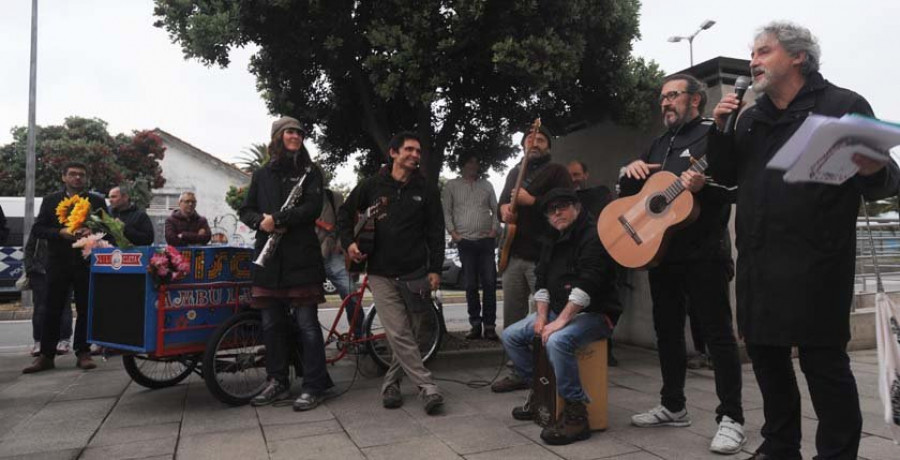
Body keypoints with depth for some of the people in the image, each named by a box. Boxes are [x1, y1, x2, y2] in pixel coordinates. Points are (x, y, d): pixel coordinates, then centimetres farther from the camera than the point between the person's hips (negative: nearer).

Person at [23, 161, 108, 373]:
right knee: (52, 310, 4)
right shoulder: (50, 200, 8)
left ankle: (83, 353, 12)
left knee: (85, 310, 4)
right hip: (58, 262, 1)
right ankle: (46, 355, 11)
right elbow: (37, 230, 3)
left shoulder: (97, 201, 6)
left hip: (86, 263, 0)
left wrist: (92, 232, -16)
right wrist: (60, 232, -14)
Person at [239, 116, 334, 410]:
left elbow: (313, 207, -7)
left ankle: (313, 386, 5)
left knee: (307, 323, -4)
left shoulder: (310, 172, 7)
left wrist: (277, 219, -15)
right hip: (268, 257, 4)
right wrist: (262, 222, -7)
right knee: (272, 324, 8)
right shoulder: (262, 175, 17)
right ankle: (277, 383, 21)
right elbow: (246, 210, 15)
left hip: (302, 257, -4)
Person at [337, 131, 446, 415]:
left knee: (407, 333, 7)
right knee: (398, 334, -9)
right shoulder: (372, 186, 5)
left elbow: (436, 232, 7)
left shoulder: (426, 191, 7)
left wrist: (435, 269, -1)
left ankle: (391, 383, 25)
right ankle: (428, 388, -3)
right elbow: (345, 215, 15)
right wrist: (348, 243, -1)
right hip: (382, 273, -1)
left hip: (415, 273, 1)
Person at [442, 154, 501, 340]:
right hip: (465, 241, -1)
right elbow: (446, 211, 5)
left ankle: (489, 325, 4)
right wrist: (453, 232, -4)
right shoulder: (451, 185, 7)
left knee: (489, 283, -3)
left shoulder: (486, 185, 14)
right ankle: (475, 324, 11)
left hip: (486, 241, 2)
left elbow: (496, 209, 15)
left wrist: (494, 229, 2)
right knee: (470, 285, 3)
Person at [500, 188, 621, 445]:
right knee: (511, 336, 2)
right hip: (557, 311, 9)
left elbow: (586, 286, -26)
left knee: (557, 341, -37)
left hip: (594, 314, -9)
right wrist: (542, 317, -2)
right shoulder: (553, 243, 15)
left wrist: (560, 321, -27)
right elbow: (542, 282, 12)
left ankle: (576, 414, -23)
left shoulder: (593, 237, -14)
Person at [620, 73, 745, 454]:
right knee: (667, 330, 12)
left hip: (702, 252, -7)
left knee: (717, 333, -3)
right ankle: (673, 406, 25)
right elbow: (628, 194, 18)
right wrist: (633, 171, -2)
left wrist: (703, 186, -30)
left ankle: (731, 418, 7)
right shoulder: (659, 144, 19)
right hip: (661, 250, 8)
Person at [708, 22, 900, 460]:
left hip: (815, 264, -6)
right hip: (758, 262, 6)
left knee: (824, 362, -1)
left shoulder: (844, 105, -1)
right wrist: (720, 129, 2)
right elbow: (726, 175, 16)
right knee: (765, 355, 13)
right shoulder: (750, 118, 17)